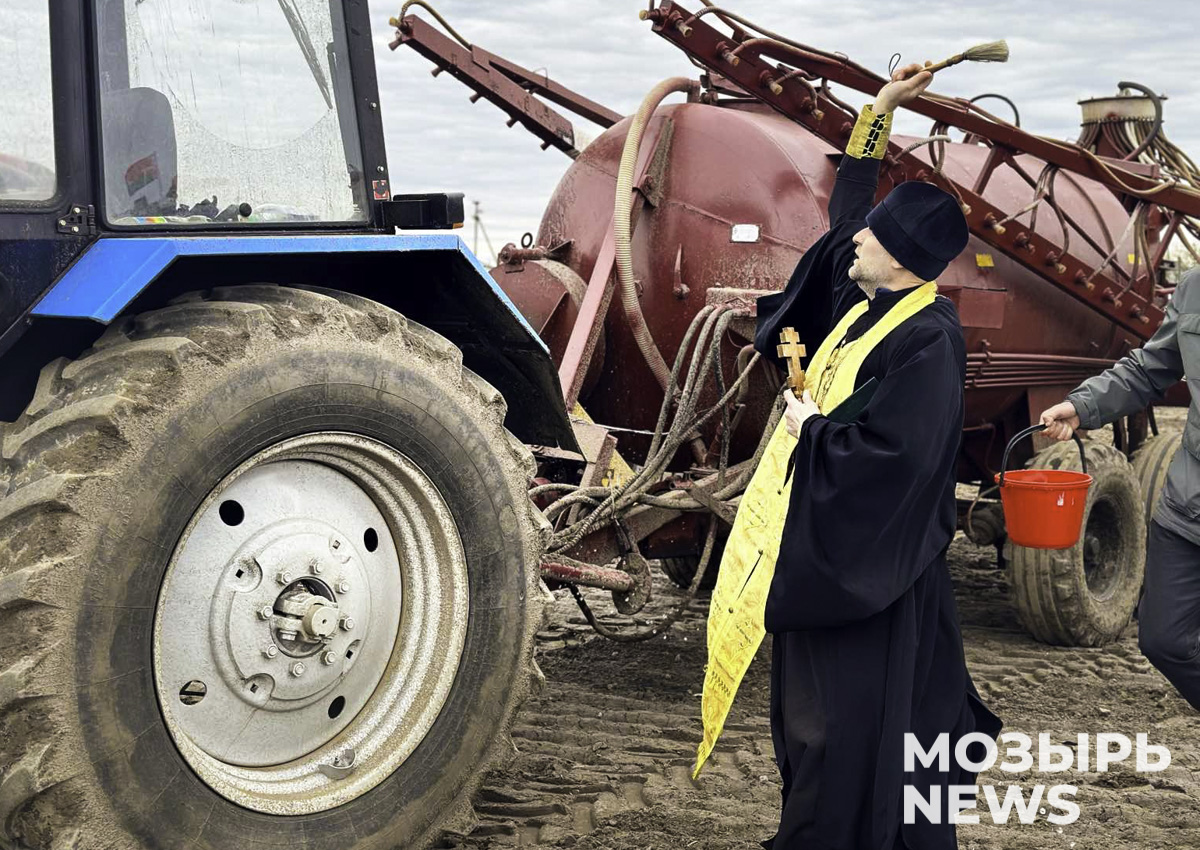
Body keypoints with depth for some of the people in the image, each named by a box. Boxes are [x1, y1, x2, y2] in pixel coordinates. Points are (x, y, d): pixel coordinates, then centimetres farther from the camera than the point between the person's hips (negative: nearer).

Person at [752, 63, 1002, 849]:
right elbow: (845, 206, 19)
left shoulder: (927, 342, -21)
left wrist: (811, 428, -12)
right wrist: (880, 109, 17)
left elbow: (886, 456, -28)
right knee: (816, 698, 17)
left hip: (868, 558, -10)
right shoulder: (864, 300, 5)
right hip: (827, 545, 10)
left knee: (851, 722, 0)